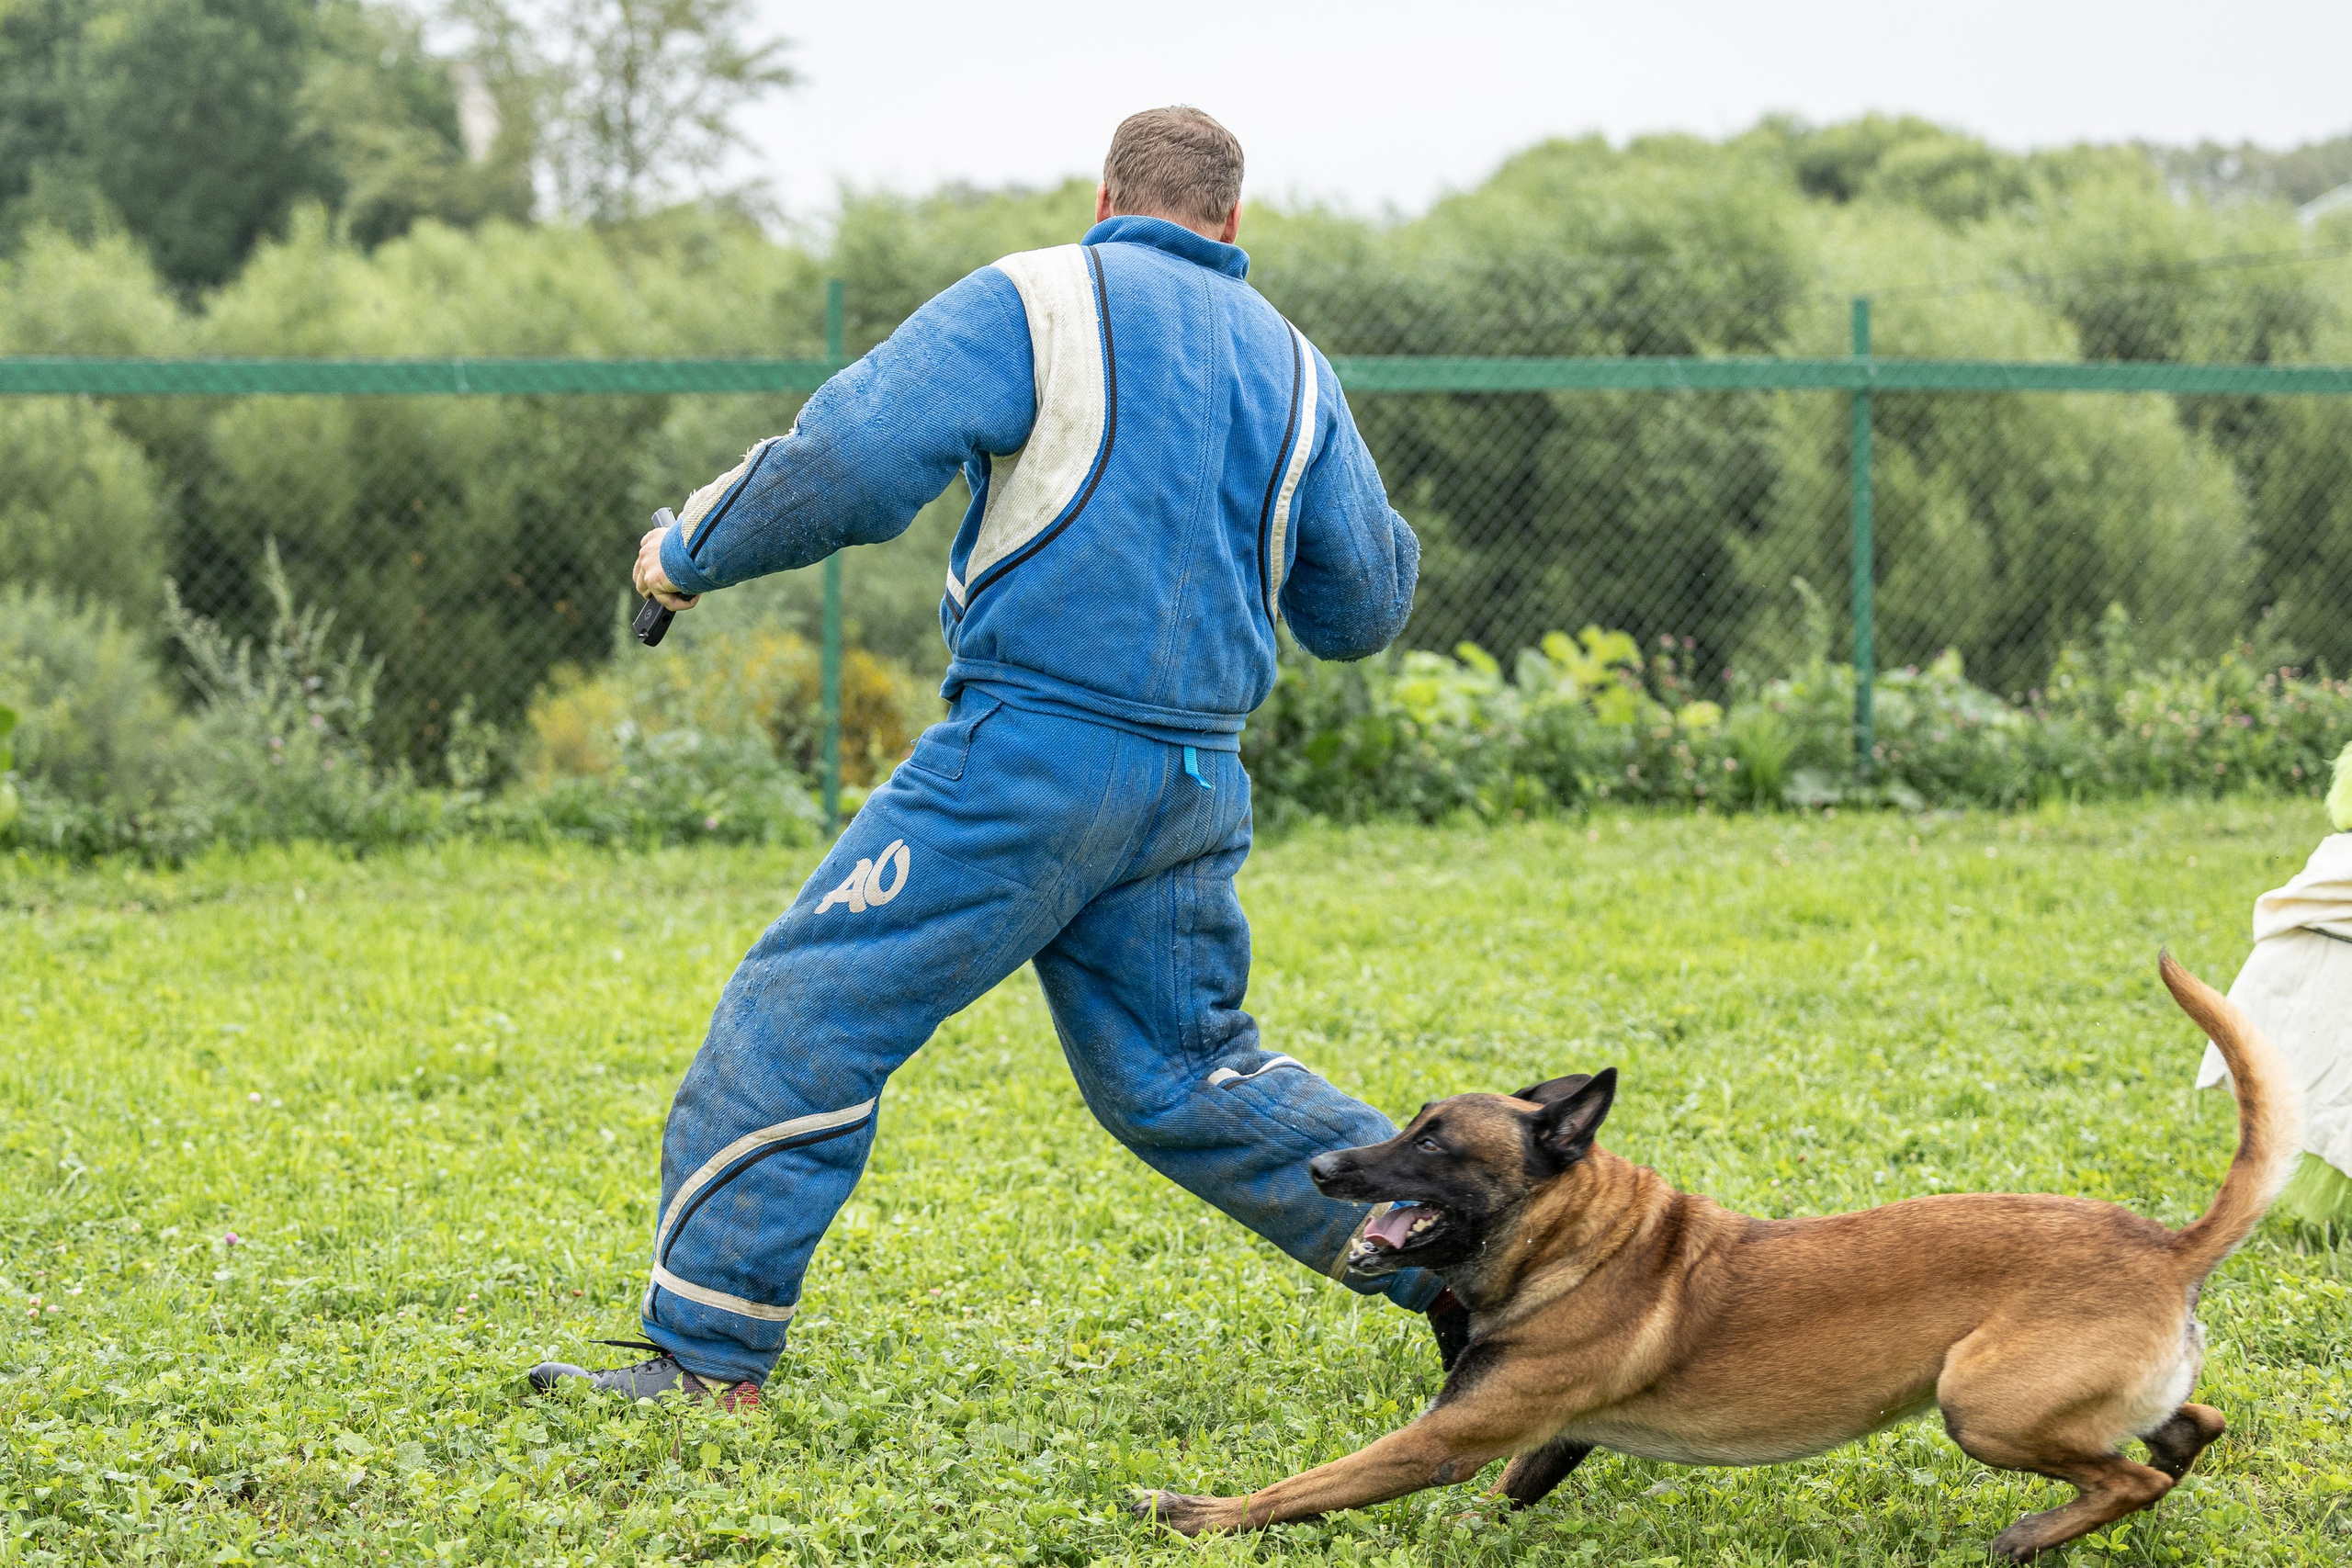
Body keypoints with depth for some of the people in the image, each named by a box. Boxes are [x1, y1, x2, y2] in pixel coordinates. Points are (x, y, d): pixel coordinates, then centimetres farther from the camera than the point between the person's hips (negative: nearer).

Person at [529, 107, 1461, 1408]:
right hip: (1195, 785, 7)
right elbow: (1362, 608, 19)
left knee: (806, 1012, -1)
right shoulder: (1291, 364, 15)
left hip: (1035, 748, -6)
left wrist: (692, 553, 3)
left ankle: (706, 1358, -2)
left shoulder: (1037, 301, -3)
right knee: (1184, 1075, 20)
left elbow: (849, 462, -12)